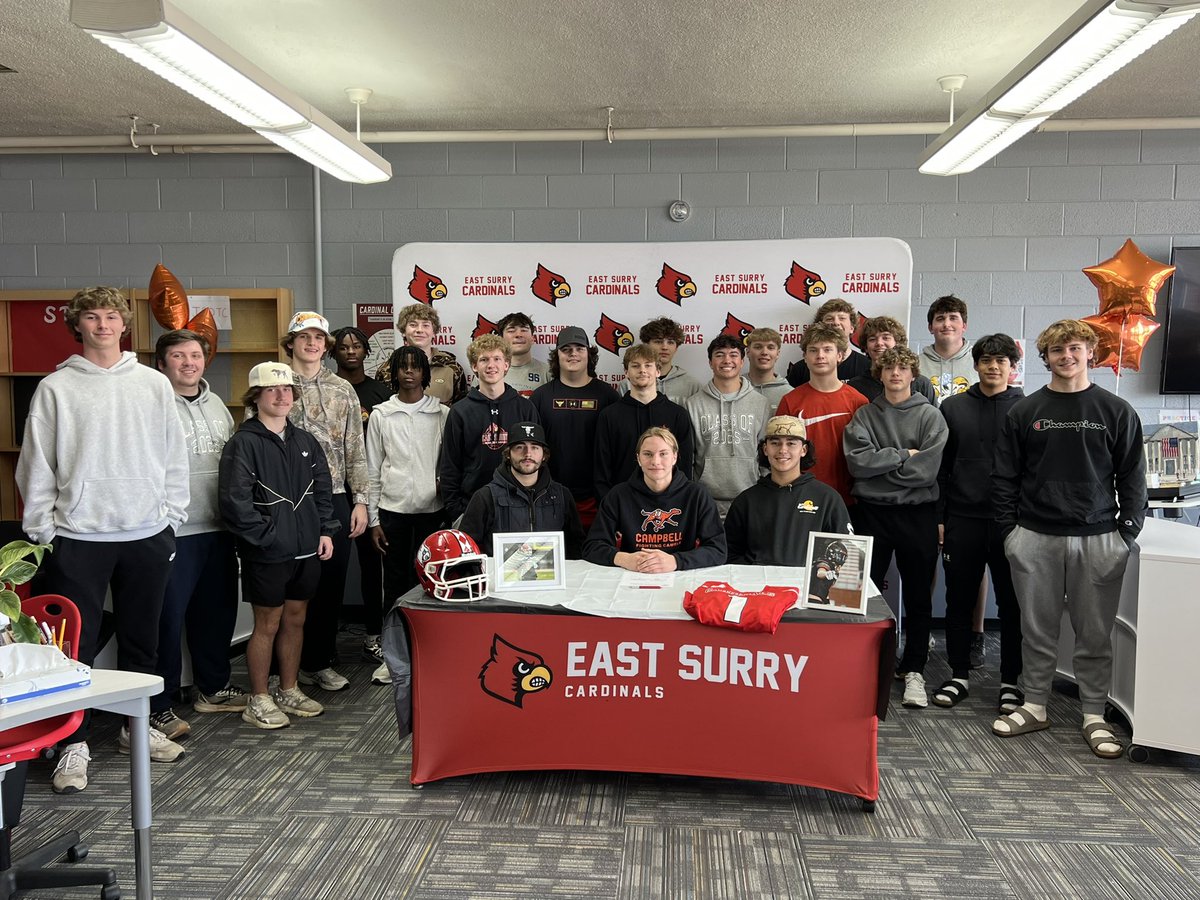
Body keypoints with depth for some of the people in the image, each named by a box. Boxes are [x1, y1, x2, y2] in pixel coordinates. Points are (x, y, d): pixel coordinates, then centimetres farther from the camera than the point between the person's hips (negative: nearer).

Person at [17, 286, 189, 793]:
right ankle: (75, 743, 13)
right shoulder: (55, 388, 0)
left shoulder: (154, 384, 5)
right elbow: (37, 466, 0)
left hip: (147, 533, 2)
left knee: (143, 638, 13)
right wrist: (42, 531, -4)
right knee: (76, 643, 1)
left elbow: (173, 457, 7)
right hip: (78, 537, -2)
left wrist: (172, 517, 2)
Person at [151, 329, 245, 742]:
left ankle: (213, 688, 32)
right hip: (173, 533, -7)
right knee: (168, 618, -2)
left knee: (218, 611, 17)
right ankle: (158, 706, 10)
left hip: (218, 529, 8)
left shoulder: (217, 405, 15)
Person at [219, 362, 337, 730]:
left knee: (295, 620, 15)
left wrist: (325, 530, 6)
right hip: (266, 552, -6)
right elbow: (235, 502, -16)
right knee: (267, 624, 3)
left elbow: (323, 489, 15)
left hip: (306, 549, 6)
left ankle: (289, 691, 29)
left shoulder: (305, 441, 11)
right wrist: (266, 535, -16)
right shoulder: (243, 443, -10)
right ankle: (259, 701, 17)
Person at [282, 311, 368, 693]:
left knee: (332, 582, 8)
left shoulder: (342, 390, 9)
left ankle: (320, 661, 22)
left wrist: (359, 501, 3)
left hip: (334, 498, 3)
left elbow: (355, 451, 8)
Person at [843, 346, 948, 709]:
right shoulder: (864, 415, 5)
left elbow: (926, 470, -12)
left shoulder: (930, 416, 1)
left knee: (918, 597, 7)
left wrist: (879, 464, -9)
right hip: (870, 513, 1)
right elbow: (857, 462, -10)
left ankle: (914, 671, 18)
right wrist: (903, 455, -12)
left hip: (917, 514, -1)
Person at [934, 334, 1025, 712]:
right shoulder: (953, 407, 7)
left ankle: (1010, 680, 19)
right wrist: (938, 517, 3)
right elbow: (940, 467, 7)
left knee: (1011, 603, 6)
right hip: (963, 520, 1)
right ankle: (959, 675, 22)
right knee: (959, 600, 9)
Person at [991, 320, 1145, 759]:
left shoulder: (1117, 412, 5)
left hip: (1099, 540, 0)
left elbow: (1132, 478, 6)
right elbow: (1004, 478, 6)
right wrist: (1009, 530, -1)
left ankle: (1094, 716, 18)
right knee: (1037, 629, 9)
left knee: (1095, 633, 6)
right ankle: (1034, 706, 21)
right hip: (1035, 539, 1)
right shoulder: (1024, 413, 5)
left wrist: (1128, 533, -1)